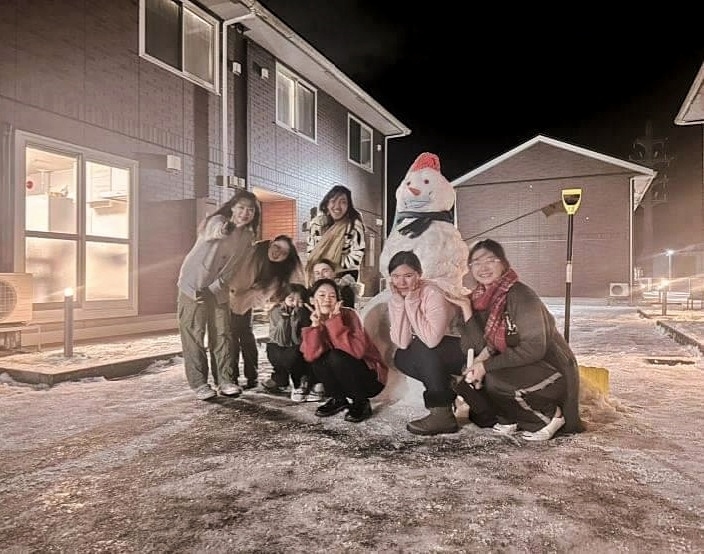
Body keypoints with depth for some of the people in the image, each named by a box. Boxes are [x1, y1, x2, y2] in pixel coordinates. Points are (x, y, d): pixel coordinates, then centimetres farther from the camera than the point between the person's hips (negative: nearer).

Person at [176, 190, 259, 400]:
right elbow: (212, 232, -40)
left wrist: (212, 289, -14)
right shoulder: (217, 220, -14)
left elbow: (232, 269, -3)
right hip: (194, 285, -4)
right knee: (194, 336, -4)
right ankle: (199, 383, 4)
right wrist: (222, 230, -64)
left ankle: (225, 380, 11)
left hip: (218, 290, 5)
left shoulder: (247, 237, 1)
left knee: (223, 335, 4)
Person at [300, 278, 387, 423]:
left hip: (370, 377, -4)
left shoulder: (348, 314, -17)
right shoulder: (313, 321, -4)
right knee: (317, 359, -20)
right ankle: (338, 400, 2)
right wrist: (316, 325, -27)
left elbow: (357, 350, -34)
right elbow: (310, 356, -20)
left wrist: (334, 322, -32)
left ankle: (362, 403, -9)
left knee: (336, 357, -29)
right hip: (342, 381, 5)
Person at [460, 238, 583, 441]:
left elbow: (534, 348, -25)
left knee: (493, 380, -31)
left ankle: (550, 415, -5)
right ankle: (512, 419, 8)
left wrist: (486, 366, -26)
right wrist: (477, 363, -25)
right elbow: (470, 342, -3)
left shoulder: (520, 295, -21)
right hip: (518, 366, 8)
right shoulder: (478, 297, 1)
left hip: (553, 371, -7)